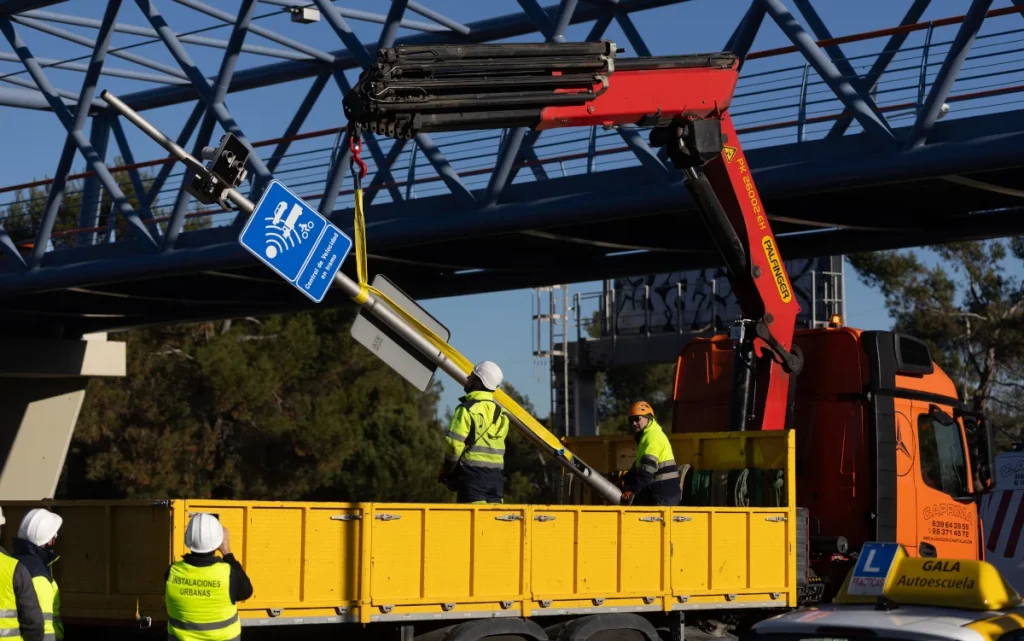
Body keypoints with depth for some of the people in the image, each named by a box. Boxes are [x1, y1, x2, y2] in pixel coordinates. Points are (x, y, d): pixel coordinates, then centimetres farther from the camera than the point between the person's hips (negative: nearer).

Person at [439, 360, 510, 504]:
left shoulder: (467, 409, -10)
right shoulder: (499, 412, 13)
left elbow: (454, 443, -14)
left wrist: (447, 470, 0)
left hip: (473, 472, -7)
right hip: (495, 475, 7)